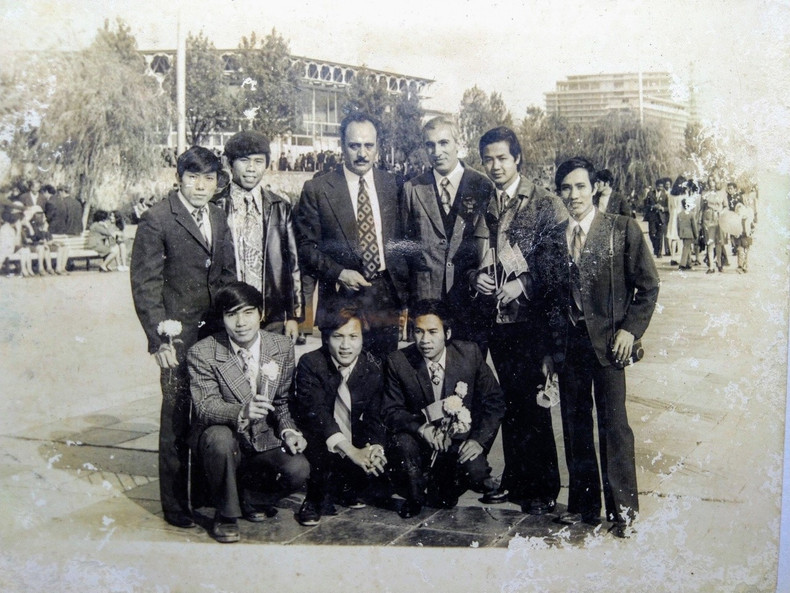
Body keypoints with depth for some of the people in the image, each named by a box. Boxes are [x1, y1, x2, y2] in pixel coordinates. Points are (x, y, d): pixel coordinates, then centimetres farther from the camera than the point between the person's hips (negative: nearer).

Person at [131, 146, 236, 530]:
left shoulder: (219, 219, 13)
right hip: (179, 336, -5)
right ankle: (175, 505, 16)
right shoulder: (156, 220, -6)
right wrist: (159, 338, -12)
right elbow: (145, 284, -8)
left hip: (217, 332, 5)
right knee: (177, 420, 2)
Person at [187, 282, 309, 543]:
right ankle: (225, 514, -10)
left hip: (264, 442, 3)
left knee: (298, 469, -24)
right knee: (219, 436, -36)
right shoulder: (202, 353, -11)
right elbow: (204, 407, -20)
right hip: (224, 442, -3)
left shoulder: (282, 347, -1)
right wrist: (242, 412, -40)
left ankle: (246, 491, 11)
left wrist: (288, 431, -11)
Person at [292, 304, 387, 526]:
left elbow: (375, 416, -7)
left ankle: (349, 489, 15)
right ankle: (316, 498, -6)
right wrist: (351, 451, -41)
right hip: (320, 444, -3)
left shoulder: (373, 368, -5)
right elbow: (314, 412, -29)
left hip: (357, 445, 4)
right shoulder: (310, 364, -16)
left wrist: (375, 447, -31)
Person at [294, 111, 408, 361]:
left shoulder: (392, 186, 8)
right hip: (340, 300, -2)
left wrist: (404, 294, 8)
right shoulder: (316, 189, 0)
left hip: (387, 300, 2)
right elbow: (306, 246, 0)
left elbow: (404, 241, 12)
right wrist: (338, 273, -14)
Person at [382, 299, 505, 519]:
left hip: (460, 441, 1)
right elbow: (391, 411, -8)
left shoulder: (470, 354, -8)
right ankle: (414, 498, 0)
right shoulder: (398, 362, -10)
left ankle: (442, 491, 11)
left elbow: (494, 401, -2)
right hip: (420, 439, -1)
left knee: (476, 471, -27)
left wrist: (479, 439, -16)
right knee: (403, 443, -33)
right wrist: (421, 428, -28)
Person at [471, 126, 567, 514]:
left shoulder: (544, 204, -4)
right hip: (495, 316, 5)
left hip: (530, 316, -5)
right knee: (509, 399, 13)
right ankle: (515, 477, 26)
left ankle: (543, 489, 9)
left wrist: (522, 284, -16)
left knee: (532, 402, -3)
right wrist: (477, 278, 0)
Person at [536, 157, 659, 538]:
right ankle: (583, 504, 19)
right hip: (568, 345, 4)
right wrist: (548, 348, 8)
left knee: (613, 424, -4)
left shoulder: (623, 230, 1)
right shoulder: (551, 240, 10)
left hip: (607, 341, -3)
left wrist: (630, 329, -8)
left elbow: (648, 285, 2)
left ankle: (622, 509, 7)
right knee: (574, 425, 8)